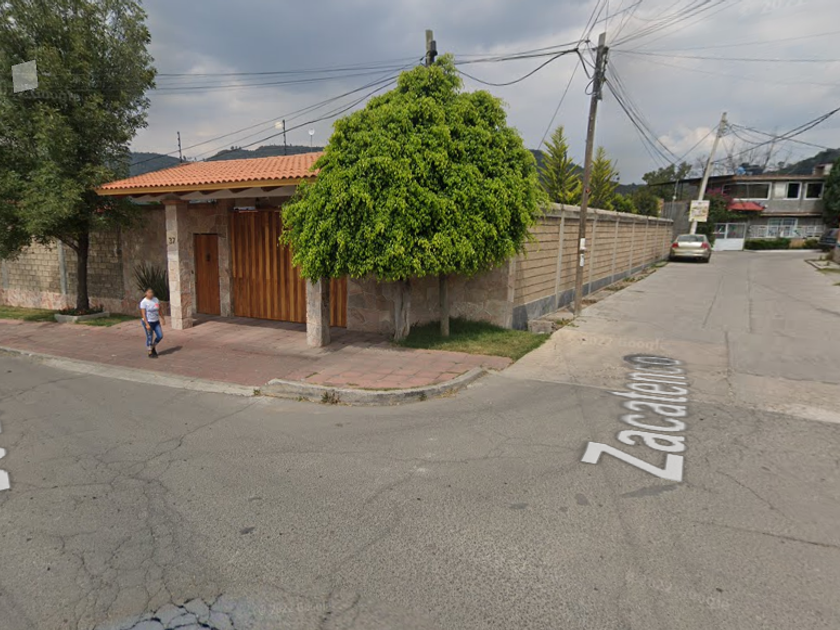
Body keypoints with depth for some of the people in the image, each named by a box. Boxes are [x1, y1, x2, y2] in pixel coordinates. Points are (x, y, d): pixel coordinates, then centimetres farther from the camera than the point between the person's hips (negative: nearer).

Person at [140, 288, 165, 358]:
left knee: (160, 336, 3)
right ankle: (150, 353, 12)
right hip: (148, 322, -5)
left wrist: (162, 319, 9)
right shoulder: (143, 302, -13)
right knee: (149, 338, -1)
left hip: (156, 321, 6)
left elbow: (159, 310, 11)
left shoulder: (156, 299, 3)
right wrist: (147, 324, -22)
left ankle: (153, 347, 27)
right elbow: (143, 314, -17)